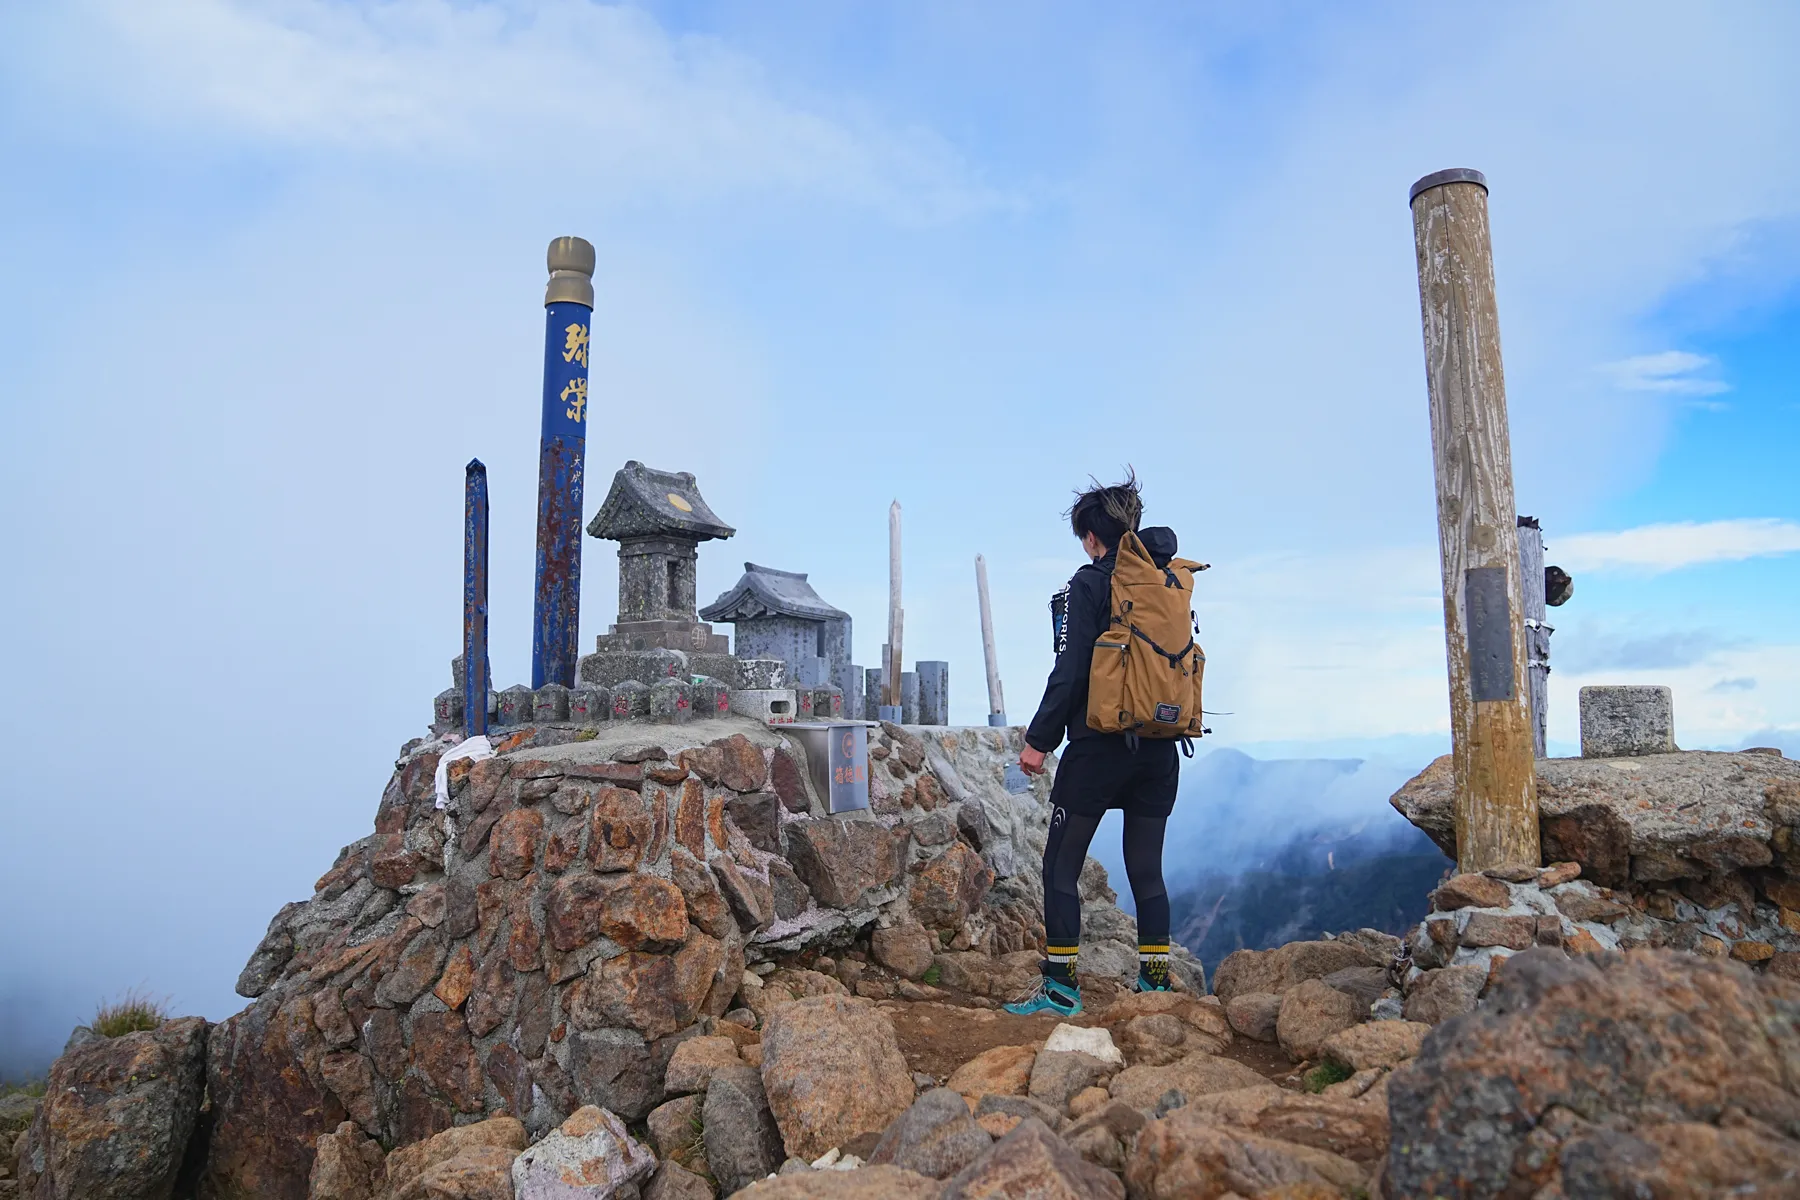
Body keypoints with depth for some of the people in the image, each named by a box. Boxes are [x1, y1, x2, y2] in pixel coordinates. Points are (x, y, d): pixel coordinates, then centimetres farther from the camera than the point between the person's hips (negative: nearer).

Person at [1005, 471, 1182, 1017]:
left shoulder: (1091, 583, -8)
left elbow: (1071, 670, -13)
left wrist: (1039, 738, -8)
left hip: (1099, 745, -6)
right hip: (1160, 750, 7)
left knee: (1060, 866, 4)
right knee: (1147, 870, 14)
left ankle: (1060, 987, 6)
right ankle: (1156, 984, 16)